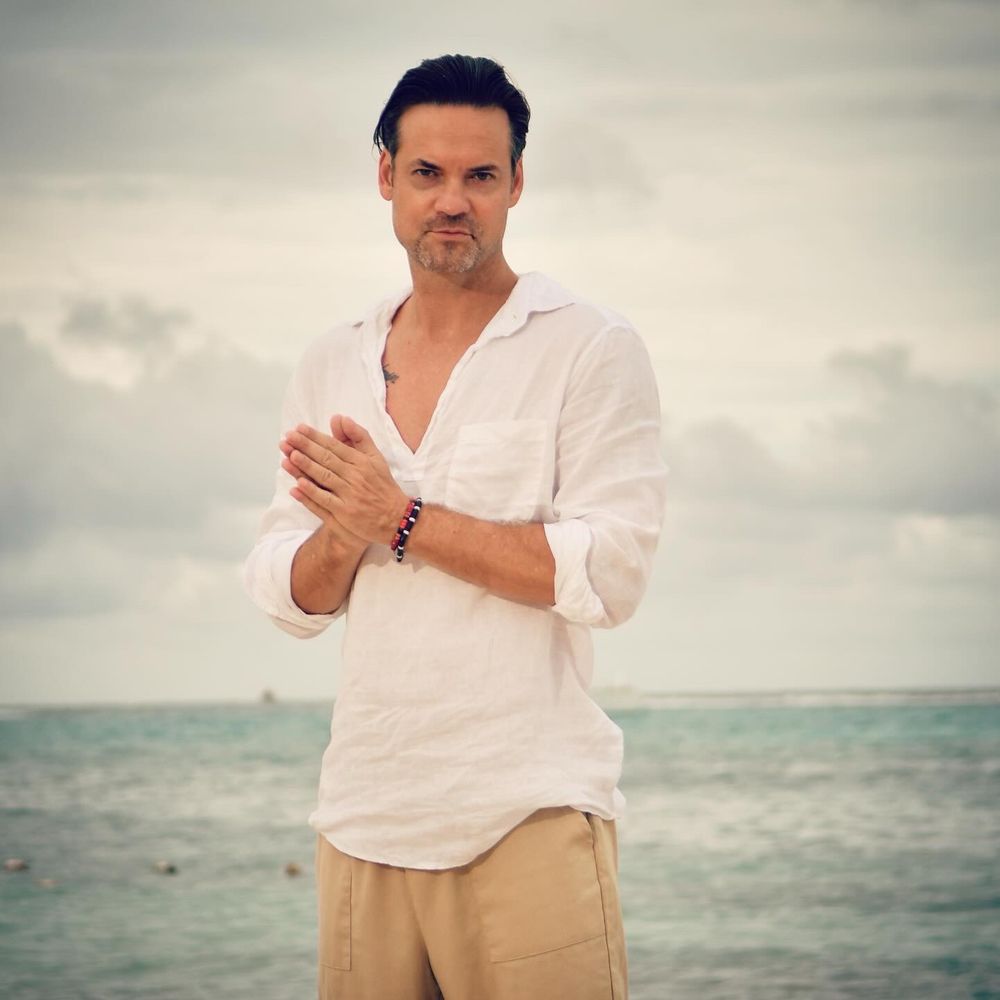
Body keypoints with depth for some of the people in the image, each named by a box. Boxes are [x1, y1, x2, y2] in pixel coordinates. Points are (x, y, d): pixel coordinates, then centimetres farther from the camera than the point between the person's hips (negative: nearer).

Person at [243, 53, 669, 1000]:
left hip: (529, 814, -4)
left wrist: (402, 520, -12)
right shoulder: (328, 366, 14)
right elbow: (282, 593, 12)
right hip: (363, 813, 4)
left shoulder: (591, 350, -1)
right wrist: (345, 535, -10)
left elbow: (608, 573, -11)